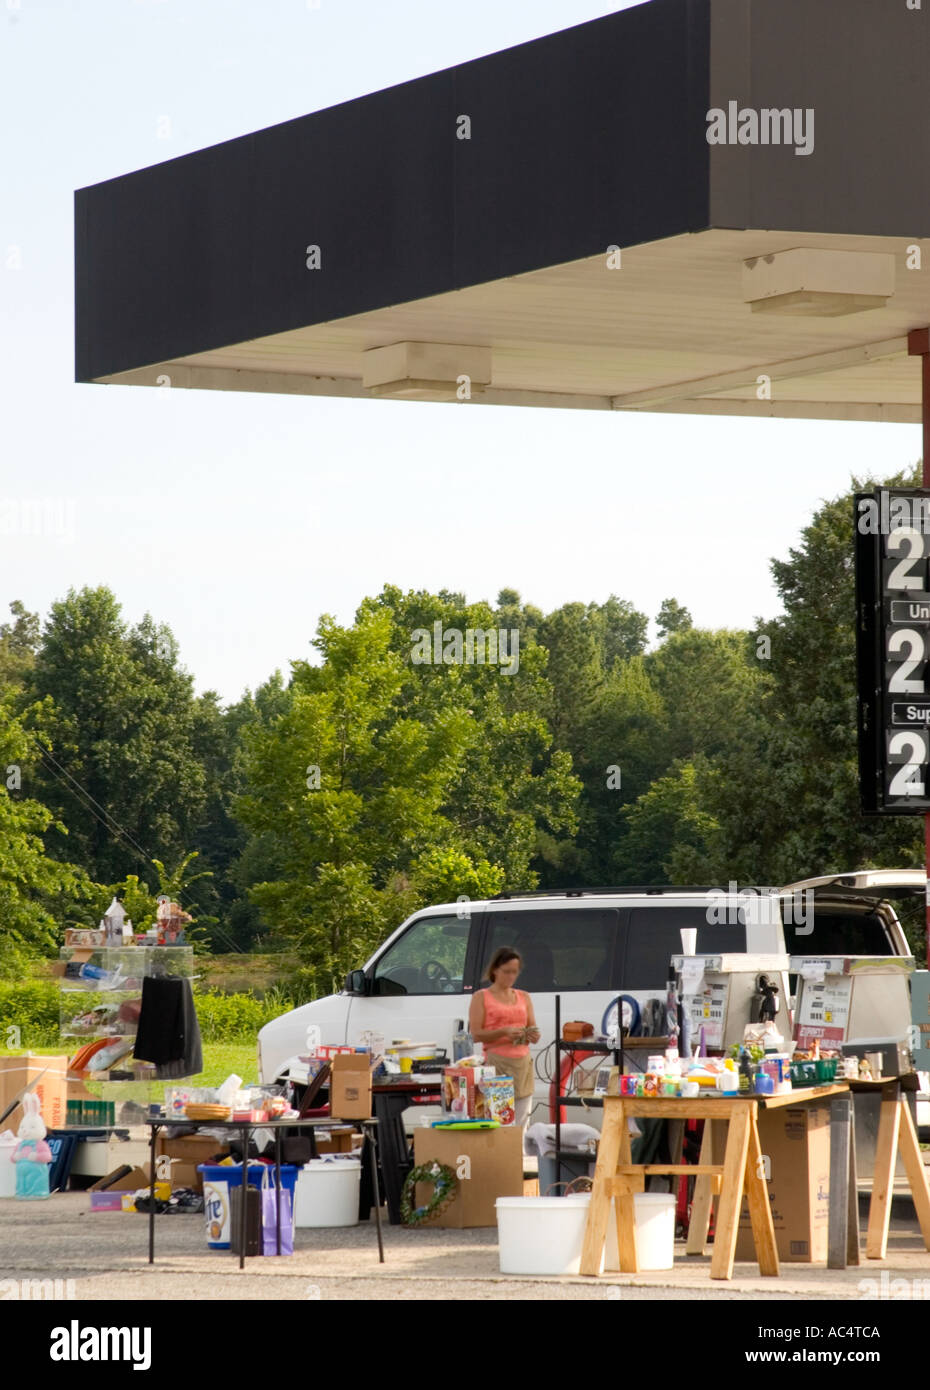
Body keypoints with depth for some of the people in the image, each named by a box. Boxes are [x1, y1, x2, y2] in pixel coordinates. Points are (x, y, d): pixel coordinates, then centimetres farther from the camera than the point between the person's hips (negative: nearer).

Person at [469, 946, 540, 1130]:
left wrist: (533, 1036, -5)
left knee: (521, 1122, 0)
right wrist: (504, 1032, -18)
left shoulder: (524, 997, 17)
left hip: (522, 1063, 5)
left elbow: (533, 1031, 19)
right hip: (496, 1062, -5)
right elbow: (476, 1034, -4)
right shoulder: (482, 997, 4)